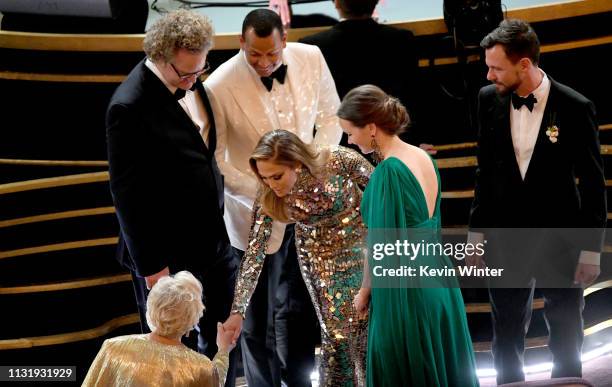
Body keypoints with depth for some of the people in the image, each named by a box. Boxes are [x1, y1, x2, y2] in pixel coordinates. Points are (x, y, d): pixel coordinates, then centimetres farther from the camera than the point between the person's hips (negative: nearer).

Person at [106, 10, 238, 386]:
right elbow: (128, 193, -19)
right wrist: (151, 266, -16)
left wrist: (222, 223, 14)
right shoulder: (130, 107, -22)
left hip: (214, 240, 8)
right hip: (169, 255, -7)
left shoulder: (192, 83, 2)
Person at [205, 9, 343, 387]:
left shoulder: (311, 59, -10)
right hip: (257, 213, -4)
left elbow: (330, 115, 5)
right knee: (259, 316, 9)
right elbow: (214, 160, -14)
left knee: (300, 307, 16)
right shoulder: (221, 86, -21)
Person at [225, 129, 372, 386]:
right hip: (320, 257, 1)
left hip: (361, 243, -1)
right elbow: (254, 254, -22)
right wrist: (237, 312, -28)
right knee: (337, 329, -3)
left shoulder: (339, 161, -31)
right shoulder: (269, 198, -23)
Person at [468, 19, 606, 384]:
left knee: (566, 328, 8)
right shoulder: (490, 99, -3)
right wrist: (477, 231, 7)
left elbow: (593, 183, -7)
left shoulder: (575, 107, -14)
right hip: (506, 232, 3)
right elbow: (486, 171, 7)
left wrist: (592, 249, -7)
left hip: (559, 237, -3)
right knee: (507, 331, 11)